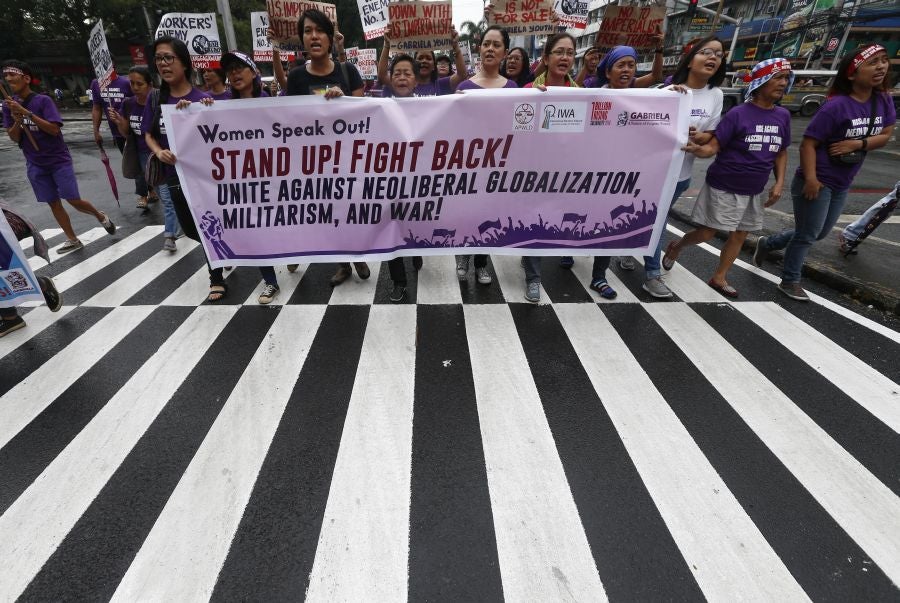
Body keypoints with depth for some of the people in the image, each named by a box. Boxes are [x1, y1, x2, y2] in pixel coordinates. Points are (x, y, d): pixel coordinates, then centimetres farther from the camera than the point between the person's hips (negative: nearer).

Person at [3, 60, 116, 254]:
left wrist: (27, 113, -24)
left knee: (74, 200, -8)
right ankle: (72, 240, 14)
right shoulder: (9, 105, 4)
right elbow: (14, 138, 1)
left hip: (58, 160, -5)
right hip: (35, 164, 5)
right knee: (54, 203, 6)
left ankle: (101, 216, 21)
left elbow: (54, 129, -18)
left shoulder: (43, 101, -10)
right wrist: (17, 120, -16)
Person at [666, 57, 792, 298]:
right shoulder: (738, 113, -12)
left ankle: (719, 278, 23)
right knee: (706, 234, -3)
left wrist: (779, 183, 3)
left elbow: (781, 152, 13)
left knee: (739, 235, 9)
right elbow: (713, 146, -16)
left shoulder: (783, 116, 5)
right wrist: (697, 149, -38)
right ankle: (676, 245, 28)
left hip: (753, 191, 6)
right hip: (723, 187, -6)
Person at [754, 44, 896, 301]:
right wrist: (810, 178, -26)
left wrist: (858, 144, -17)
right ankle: (790, 281, 17)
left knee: (819, 233, 19)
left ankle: (767, 243, 37)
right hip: (818, 181, -8)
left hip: (842, 184, 8)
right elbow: (808, 144, -19)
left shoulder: (884, 100, 2)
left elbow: (886, 134, 4)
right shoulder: (836, 106, -19)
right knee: (808, 235, 1)